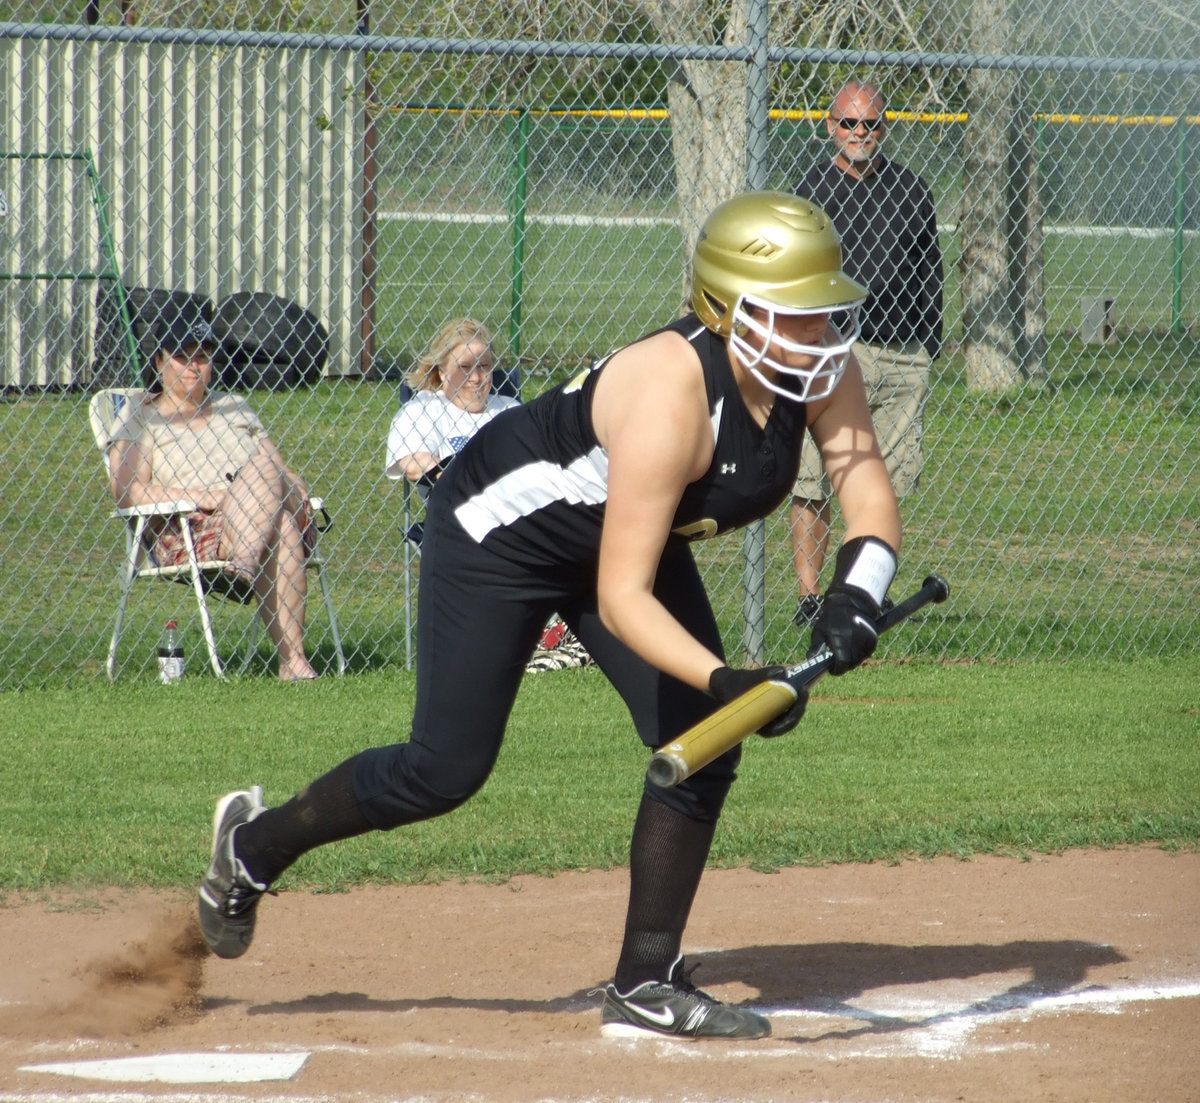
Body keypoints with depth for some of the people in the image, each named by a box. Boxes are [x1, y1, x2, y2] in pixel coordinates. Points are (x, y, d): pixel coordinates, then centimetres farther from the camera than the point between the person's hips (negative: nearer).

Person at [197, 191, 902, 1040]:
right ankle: (255, 846, 23)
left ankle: (646, 985, 5)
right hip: (503, 526, -7)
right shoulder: (669, 394, -40)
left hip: (630, 533, 7)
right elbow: (621, 598, -41)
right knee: (448, 770, -3)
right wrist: (722, 680, -53)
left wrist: (856, 597, -37)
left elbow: (872, 502, -16)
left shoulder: (821, 370, -20)